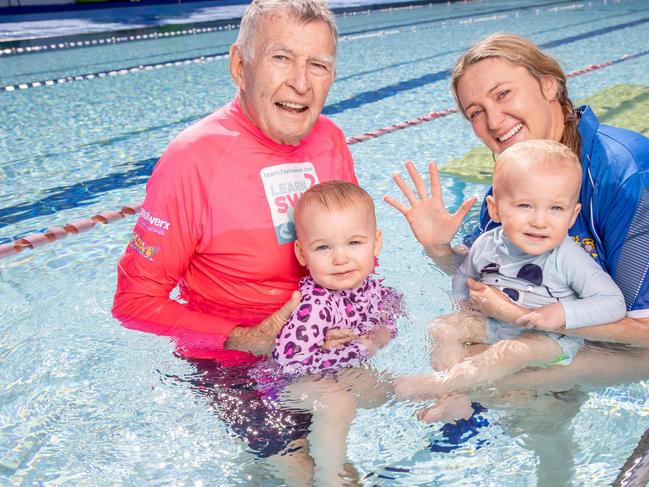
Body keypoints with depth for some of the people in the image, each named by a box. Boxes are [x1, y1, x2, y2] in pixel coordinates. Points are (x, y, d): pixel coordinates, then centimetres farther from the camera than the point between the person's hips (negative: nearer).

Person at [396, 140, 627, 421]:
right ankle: (457, 400, -19)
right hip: (494, 324, 6)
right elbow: (463, 279, 14)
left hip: (551, 337, -5)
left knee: (511, 351, -33)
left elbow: (614, 303, -21)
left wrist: (563, 313, -31)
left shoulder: (567, 258, -22)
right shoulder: (486, 245, -8)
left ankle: (441, 383, -28)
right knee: (443, 329, -8)